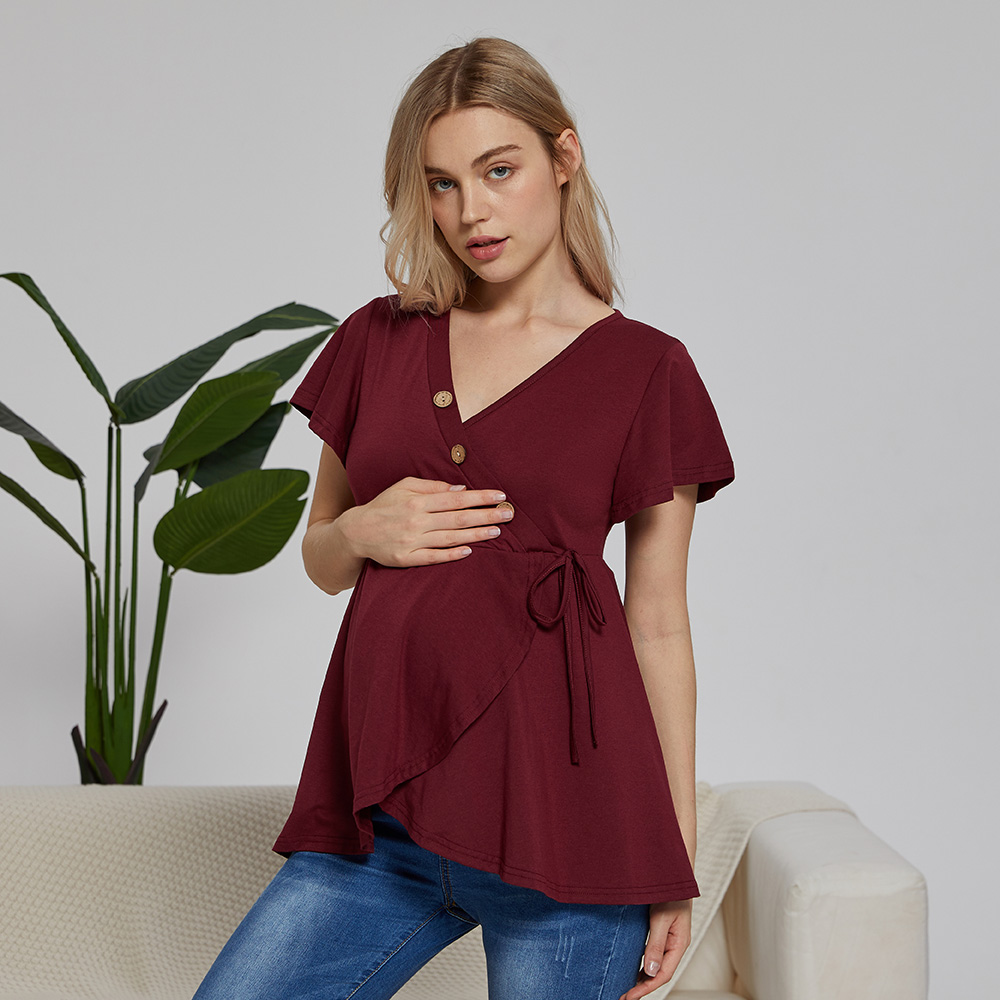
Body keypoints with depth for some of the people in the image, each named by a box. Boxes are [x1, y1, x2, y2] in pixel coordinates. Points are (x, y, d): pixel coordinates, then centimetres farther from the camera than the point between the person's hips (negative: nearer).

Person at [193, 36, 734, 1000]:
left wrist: (676, 864, 2)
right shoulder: (378, 342, 11)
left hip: (560, 806, -3)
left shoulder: (646, 371, 2)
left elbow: (658, 627, 3)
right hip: (382, 805, 4)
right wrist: (360, 532, -3)